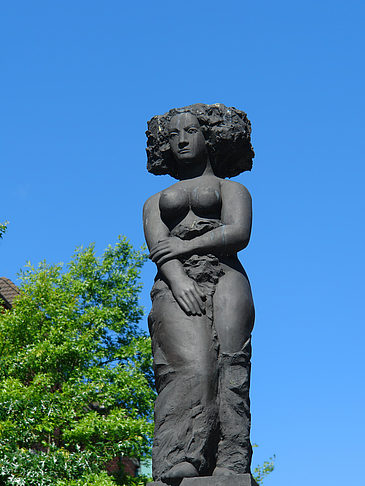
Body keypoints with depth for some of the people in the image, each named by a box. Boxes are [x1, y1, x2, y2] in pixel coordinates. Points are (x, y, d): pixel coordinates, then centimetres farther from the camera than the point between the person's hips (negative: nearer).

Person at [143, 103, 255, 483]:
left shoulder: (232, 189, 26)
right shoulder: (156, 202, 31)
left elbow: (238, 233, 5)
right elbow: (158, 245, 10)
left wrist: (187, 246, -3)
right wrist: (177, 278, -10)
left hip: (223, 278, 0)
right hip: (176, 287, 1)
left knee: (228, 368, -21)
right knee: (190, 368, -22)